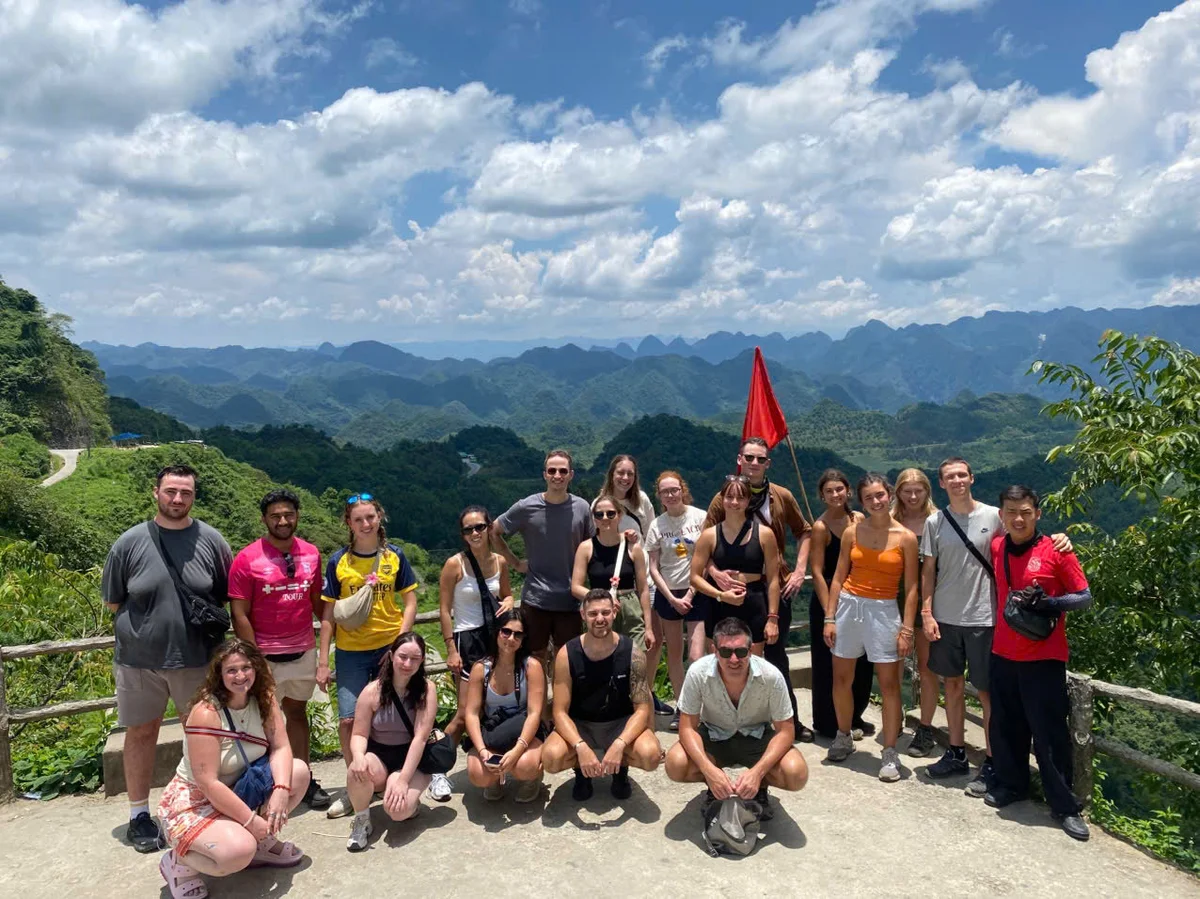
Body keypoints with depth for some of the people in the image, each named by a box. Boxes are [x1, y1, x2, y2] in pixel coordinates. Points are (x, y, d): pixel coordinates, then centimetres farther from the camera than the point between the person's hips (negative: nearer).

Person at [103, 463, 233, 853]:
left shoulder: (210, 540, -3)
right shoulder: (130, 542, -4)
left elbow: (228, 595, 6)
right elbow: (113, 602, 5)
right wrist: (144, 624, 1)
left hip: (197, 657, 1)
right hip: (139, 658, 0)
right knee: (141, 733, 11)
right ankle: (139, 815, 27)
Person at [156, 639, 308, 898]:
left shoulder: (263, 698, -7)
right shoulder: (206, 713, -27)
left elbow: (281, 748, -11)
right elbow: (207, 783, -28)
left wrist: (281, 790, -30)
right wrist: (251, 820, -26)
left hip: (240, 789, 7)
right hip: (194, 801, -7)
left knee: (298, 772, -12)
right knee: (239, 851, -33)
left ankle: (262, 843, 8)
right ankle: (179, 862, 0)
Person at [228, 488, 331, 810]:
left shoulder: (311, 554, 2)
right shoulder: (247, 559, -10)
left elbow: (319, 605, 5)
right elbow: (239, 615, -10)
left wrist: (324, 655, -1)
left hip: (304, 653, 4)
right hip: (266, 656, -4)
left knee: (297, 712, 14)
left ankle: (304, 780, 22)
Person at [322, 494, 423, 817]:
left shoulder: (395, 556, 0)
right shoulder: (338, 561, -1)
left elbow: (410, 603, 2)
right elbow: (329, 612, 2)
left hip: (391, 647, 0)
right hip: (351, 651, 0)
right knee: (348, 720, -4)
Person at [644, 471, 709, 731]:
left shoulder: (700, 517, -5)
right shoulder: (657, 525, 2)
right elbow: (653, 568, 2)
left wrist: (690, 594, -8)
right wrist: (672, 598, -7)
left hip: (697, 593, -3)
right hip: (668, 595, 3)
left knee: (696, 656, -9)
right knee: (674, 653, 10)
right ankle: (681, 708, 21)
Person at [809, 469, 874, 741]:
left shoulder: (859, 519, 2)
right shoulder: (820, 527, -13)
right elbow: (817, 572, -15)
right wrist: (829, 613, -18)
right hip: (829, 598, -6)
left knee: (861, 664, 13)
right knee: (832, 665, 4)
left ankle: (853, 718, 32)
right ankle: (830, 724, 21)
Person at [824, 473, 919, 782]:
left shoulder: (906, 537, -3)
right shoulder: (852, 532, 3)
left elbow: (911, 588, -3)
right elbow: (838, 578, 6)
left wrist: (906, 629, -8)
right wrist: (830, 618, 1)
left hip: (884, 611, -3)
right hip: (848, 605, 3)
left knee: (889, 684, -2)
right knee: (841, 678, 10)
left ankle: (890, 752, 10)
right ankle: (843, 736, 30)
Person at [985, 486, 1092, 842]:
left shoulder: (1056, 551, -9)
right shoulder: (996, 548, 4)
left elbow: (1084, 597, -6)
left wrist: (1047, 604, -19)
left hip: (1043, 657, -4)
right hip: (1003, 653, 4)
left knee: (1049, 732, -1)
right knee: (1005, 725, 13)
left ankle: (1065, 806, 12)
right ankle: (1010, 783, 31)